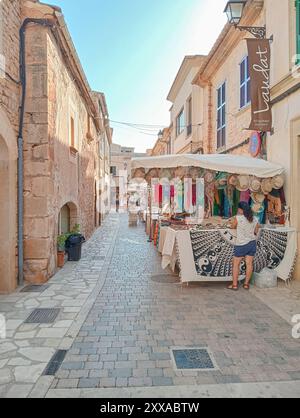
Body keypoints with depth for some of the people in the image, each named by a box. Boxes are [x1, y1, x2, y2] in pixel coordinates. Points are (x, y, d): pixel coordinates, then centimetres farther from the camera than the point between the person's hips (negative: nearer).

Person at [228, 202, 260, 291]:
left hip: (241, 244, -4)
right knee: (249, 264, 10)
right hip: (252, 243, 5)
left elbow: (233, 227, 3)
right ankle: (246, 284, 19)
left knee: (236, 264, 6)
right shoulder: (255, 219, 0)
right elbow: (256, 232, 9)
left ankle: (235, 285, 9)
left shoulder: (238, 218, -14)